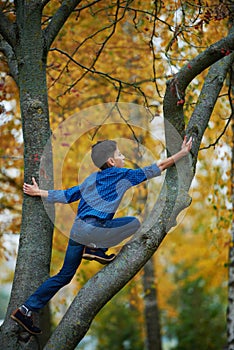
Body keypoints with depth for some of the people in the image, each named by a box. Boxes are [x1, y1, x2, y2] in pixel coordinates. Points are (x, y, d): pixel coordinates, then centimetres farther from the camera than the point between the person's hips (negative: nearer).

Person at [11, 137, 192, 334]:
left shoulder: (91, 179, 20)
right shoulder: (124, 176, 1)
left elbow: (66, 195, 22)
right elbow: (156, 169, 4)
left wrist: (39, 192, 35)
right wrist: (182, 153, 11)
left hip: (77, 230, 8)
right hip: (91, 230, -8)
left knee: (64, 276, 17)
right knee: (134, 223, 2)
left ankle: (27, 309, 14)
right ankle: (96, 249, -3)